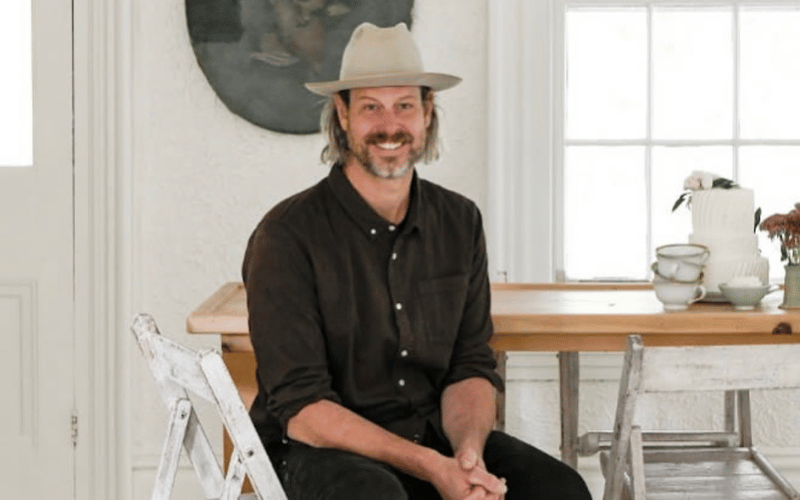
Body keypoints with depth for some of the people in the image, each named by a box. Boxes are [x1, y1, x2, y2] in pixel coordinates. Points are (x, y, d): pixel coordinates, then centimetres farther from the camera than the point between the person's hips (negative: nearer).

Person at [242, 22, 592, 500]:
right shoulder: (288, 236, -12)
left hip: (433, 435, 5)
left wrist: (469, 452, -16)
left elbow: (471, 366, 5)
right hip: (321, 446, -4)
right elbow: (301, 409, -15)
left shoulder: (460, 222, 5)